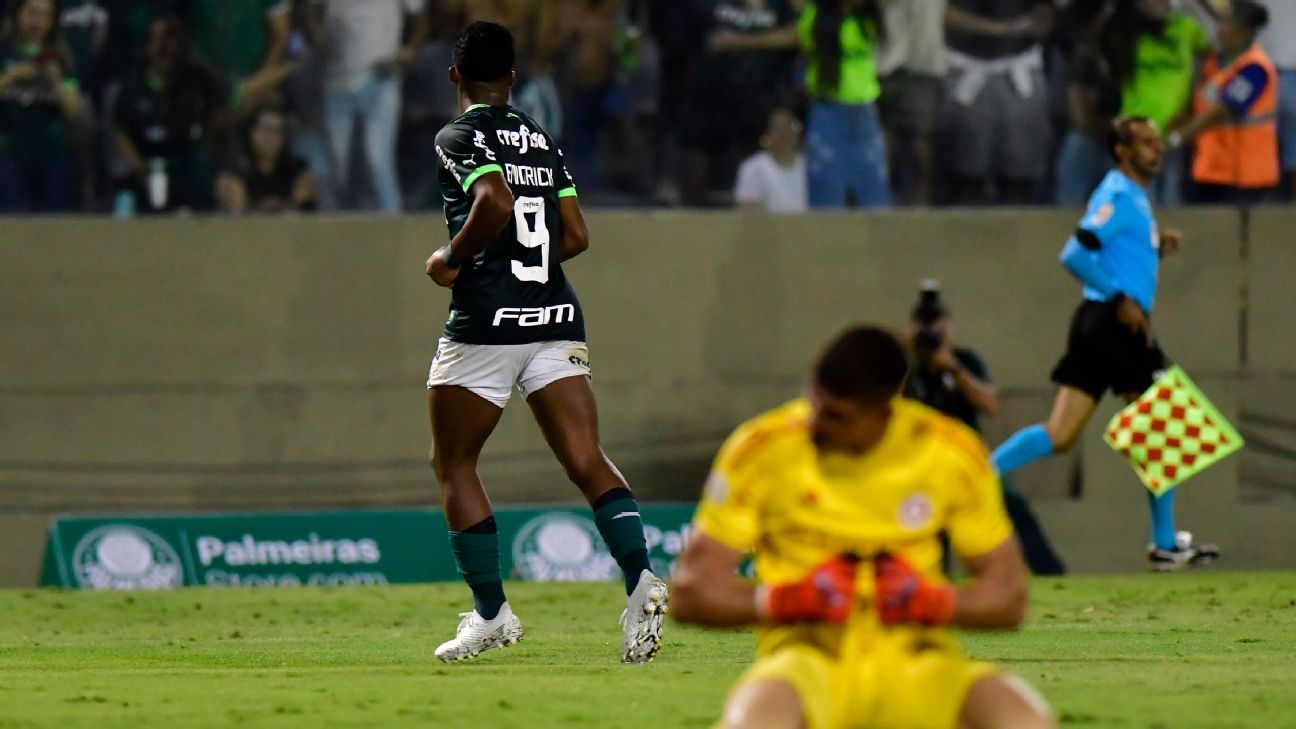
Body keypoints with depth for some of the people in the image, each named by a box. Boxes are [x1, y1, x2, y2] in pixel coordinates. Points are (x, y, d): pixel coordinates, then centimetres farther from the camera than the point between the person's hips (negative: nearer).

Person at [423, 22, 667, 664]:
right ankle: (639, 576, -25)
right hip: (557, 318, 5)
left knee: (453, 464, 10)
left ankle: (491, 612, 6)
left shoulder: (461, 137, -4)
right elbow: (575, 236, 14)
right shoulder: (543, 140, 15)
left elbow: (496, 203, -21)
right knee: (586, 461, -2)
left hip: (487, 321, -5)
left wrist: (452, 260, -7)